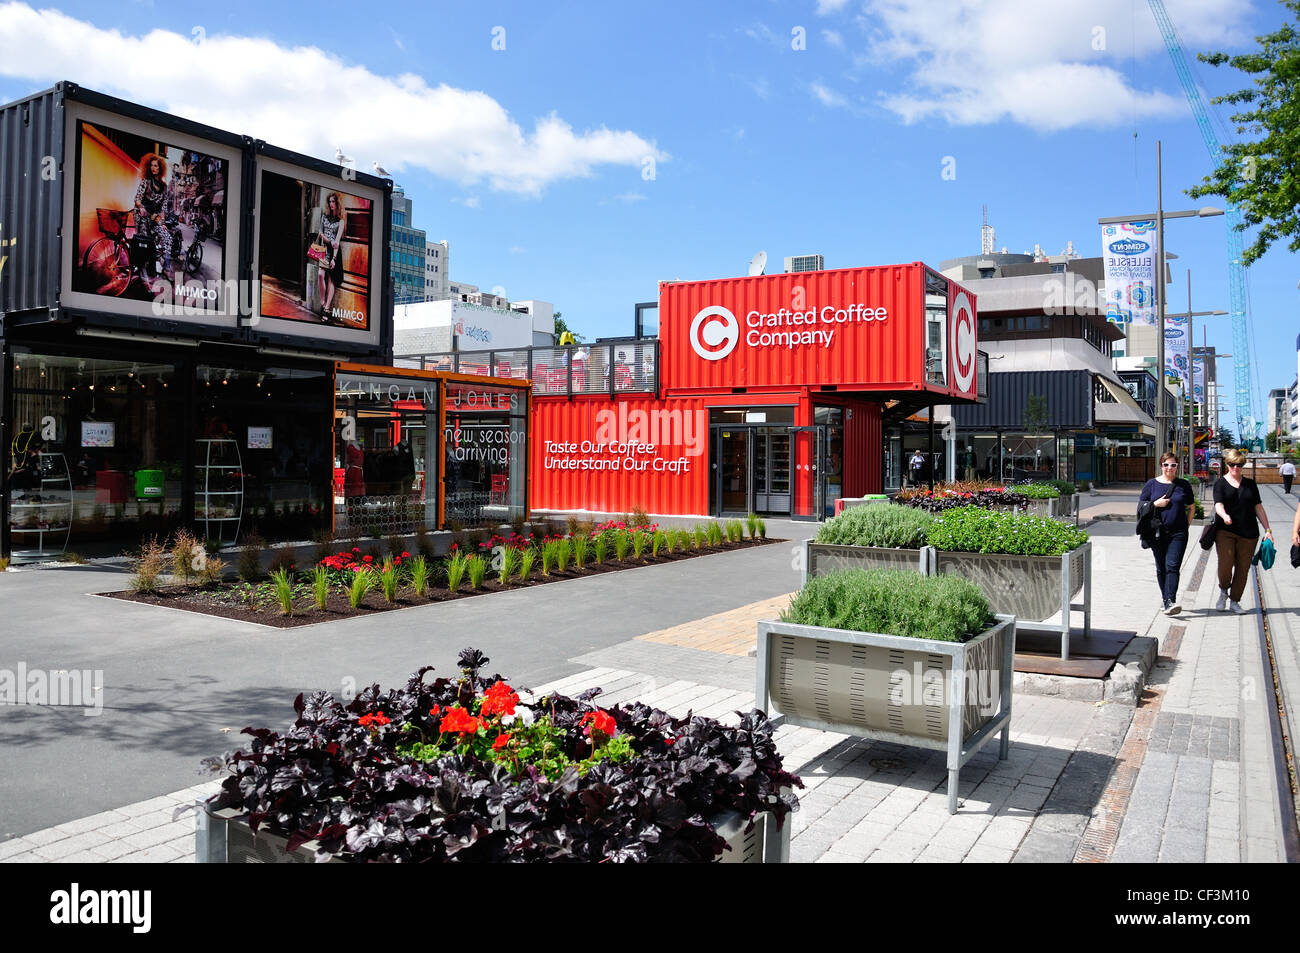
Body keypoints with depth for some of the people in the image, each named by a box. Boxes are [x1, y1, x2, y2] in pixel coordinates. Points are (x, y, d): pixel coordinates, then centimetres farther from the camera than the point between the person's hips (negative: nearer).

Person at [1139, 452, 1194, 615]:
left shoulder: (1184, 485, 8)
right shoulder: (1152, 484, 7)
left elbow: (1191, 507, 16)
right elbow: (1140, 505, 7)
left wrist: (1186, 524, 6)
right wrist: (1156, 504, -9)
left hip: (1178, 532, -1)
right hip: (1158, 532, 1)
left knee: (1172, 566, -14)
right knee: (1161, 568, 8)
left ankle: (1171, 601, -22)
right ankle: (1166, 599, 20)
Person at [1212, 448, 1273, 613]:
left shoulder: (1250, 484, 13)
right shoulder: (1220, 483, 4)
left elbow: (1258, 508, 14)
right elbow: (1218, 504, -11)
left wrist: (1267, 529, 8)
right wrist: (1224, 516, -33)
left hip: (1248, 533, 3)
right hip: (1225, 532, -3)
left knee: (1243, 568, 3)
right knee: (1225, 564, -18)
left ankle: (1234, 601, 15)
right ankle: (1223, 590, 10)